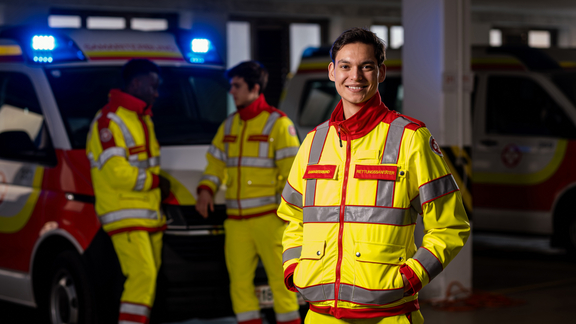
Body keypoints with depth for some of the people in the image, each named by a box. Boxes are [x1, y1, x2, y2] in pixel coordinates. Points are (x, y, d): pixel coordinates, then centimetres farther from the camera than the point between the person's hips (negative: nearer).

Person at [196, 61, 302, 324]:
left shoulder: (278, 124, -4)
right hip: (236, 219, 6)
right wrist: (206, 190, 2)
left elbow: (292, 169, -8)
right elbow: (215, 163, 20)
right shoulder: (229, 126, 16)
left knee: (279, 277, -4)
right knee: (239, 280, 5)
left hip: (268, 217, -6)